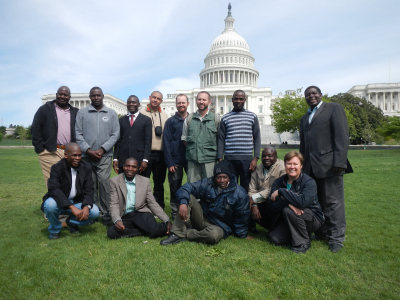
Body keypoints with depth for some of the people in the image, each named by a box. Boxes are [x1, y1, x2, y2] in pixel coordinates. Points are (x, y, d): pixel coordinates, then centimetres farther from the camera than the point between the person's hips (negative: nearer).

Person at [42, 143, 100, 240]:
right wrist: (72, 207, -38)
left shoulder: (86, 168, -3)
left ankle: (72, 222, 12)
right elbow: (53, 189, -28)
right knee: (50, 205, -35)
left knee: (95, 211, -21)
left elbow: (89, 190, -7)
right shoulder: (57, 168, -14)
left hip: (77, 202, 3)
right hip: (60, 203, -2)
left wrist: (86, 207, -27)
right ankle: (54, 230, -2)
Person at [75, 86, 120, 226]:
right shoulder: (82, 112, 8)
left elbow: (115, 134, 3)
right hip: (87, 155, 1)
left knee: (104, 183, -8)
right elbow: (78, 134, 3)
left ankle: (106, 215, 0)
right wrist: (88, 150, -7)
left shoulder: (111, 113, 8)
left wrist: (102, 149, -6)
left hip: (104, 155, -1)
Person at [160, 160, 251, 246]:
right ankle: (177, 234, -24)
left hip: (220, 226, -2)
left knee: (214, 235, -39)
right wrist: (183, 203, -34)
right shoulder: (207, 184, -6)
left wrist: (242, 235, 4)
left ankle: (185, 234, -15)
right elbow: (187, 187, -15)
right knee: (188, 198, -19)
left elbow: (242, 216, -2)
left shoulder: (240, 193, -10)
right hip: (202, 218, 2)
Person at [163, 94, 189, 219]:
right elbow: (166, 142, -1)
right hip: (175, 160, -1)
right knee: (175, 188, 7)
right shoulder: (170, 121, 3)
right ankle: (175, 212, 20)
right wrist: (169, 162, -9)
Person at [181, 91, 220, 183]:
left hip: (210, 159, -2)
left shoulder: (216, 118, 5)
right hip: (192, 159, 2)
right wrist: (192, 149, 9)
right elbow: (184, 138, 16)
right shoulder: (189, 119, 10)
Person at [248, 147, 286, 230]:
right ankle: (272, 228, 4)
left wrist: (254, 198, -22)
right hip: (262, 203, 7)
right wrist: (254, 206, -14)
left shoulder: (283, 168, -12)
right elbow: (252, 189, 3)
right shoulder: (258, 169, 9)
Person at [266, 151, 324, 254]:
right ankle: (296, 234, 14)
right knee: (274, 238, -15)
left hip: (313, 219, -5)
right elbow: (270, 206, -14)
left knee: (288, 210, -31)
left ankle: (303, 242, -11)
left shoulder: (309, 182, -18)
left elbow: (303, 201, -37)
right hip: (288, 221, 5)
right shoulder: (279, 182, -5)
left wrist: (281, 191, -28)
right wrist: (288, 203, -31)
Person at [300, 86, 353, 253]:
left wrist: (339, 162, -15)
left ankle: (336, 237, 11)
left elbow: (342, 136, -7)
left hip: (329, 164, -6)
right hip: (311, 166, 6)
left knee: (333, 202, -1)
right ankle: (323, 232, 20)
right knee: (317, 201, 9)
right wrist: (302, 163, 13)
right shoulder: (305, 118, 22)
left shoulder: (334, 108, 3)